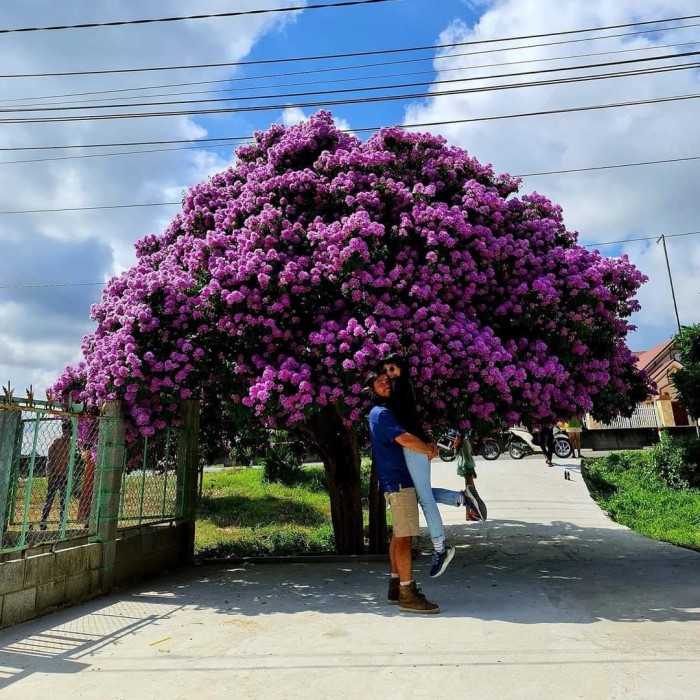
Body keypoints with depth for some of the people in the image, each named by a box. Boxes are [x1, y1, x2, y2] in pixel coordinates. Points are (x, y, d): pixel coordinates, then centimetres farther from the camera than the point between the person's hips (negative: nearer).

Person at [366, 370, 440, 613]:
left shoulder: (390, 411, 19)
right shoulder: (381, 413, -13)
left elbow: (410, 436, 26)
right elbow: (405, 439, -25)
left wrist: (427, 445, 8)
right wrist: (428, 449, -10)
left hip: (400, 480, 10)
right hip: (398, 481, -10)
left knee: (399, 535, 13)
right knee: (404, 537, -8)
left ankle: (396, 587, 21)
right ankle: (407, 594, -3)